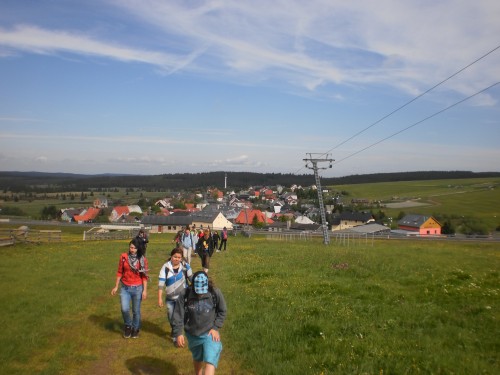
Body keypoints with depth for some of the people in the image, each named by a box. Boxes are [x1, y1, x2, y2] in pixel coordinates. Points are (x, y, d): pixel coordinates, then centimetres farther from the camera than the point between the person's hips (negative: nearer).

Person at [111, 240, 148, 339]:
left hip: (137, 288, -1)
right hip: (125, 288, 1)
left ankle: (135, 329, 32)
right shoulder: (123, 257, -5)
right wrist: (116, 287, 4)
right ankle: (128, 326, 19)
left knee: (136, 311, 9)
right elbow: (119, 272, 4)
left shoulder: (142, 260, -8)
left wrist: (145, 290, -8)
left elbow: (144, 276, -4)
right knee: (125, 309, -10)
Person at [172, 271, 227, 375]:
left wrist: (216, 328, -10)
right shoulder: (185, 295, -20)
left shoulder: (215, 293, -21)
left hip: (209, 333, -2)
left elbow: (222, 311, -5)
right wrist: (178, 334, -15)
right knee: (197, 359, 24)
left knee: (210, 361, -15)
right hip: (192, 334, 2)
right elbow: (178, 315, -11)